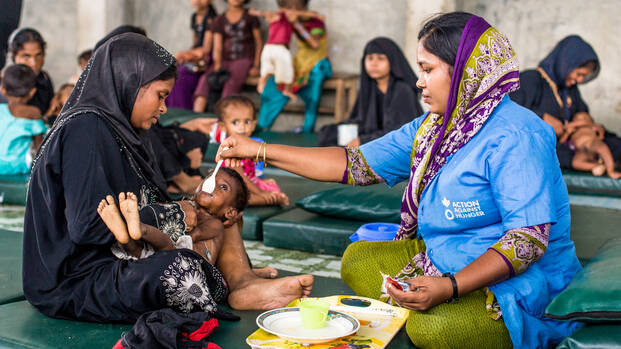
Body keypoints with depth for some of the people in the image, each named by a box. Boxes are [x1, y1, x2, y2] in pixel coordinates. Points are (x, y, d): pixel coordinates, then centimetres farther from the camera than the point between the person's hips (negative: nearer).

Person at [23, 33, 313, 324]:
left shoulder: (116, 127, 13)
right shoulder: (85, 129, -17)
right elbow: (88, 225, -25)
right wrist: (172, 215, -15)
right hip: (74, 282, -11)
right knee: (182, 267, -36)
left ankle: (242, 280, -17)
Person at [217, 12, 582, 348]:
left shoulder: (514, 137, -22)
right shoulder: (432, 128, 5)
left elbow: (530, 239, -26)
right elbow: (356, 164, 6)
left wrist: (449, 288, -34)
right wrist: (259, 150, 4)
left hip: (522, 289, -8)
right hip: (444, 264, 9)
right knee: (358, 260, 9)